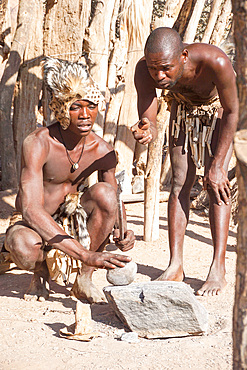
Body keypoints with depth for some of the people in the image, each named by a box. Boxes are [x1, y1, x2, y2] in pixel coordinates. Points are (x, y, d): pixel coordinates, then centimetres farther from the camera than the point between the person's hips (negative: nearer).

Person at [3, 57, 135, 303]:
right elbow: (30, 209, -36)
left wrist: (122, 231, -24)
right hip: (33, 225, -3)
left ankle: (84, 279, -10)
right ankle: (40, 274, 0)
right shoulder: (38, 143, -26)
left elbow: (113, 204, 2)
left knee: (105, 192, -26)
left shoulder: (103, 152, -11)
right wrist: (84, 254, -45)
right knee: (24, 245, -40)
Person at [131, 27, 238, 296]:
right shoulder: (144, 71, -34)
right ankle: (175, 266, 1)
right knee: (179, 184, -4)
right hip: (183, 108, 3)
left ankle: (218, 269, -12)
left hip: (220, 109, -3)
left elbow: (232, 113, -28)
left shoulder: (215, 62, -44)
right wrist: (144, 132, -56)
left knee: (216, 186, -15)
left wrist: (217, 166, -24)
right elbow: (148, 124, -29)